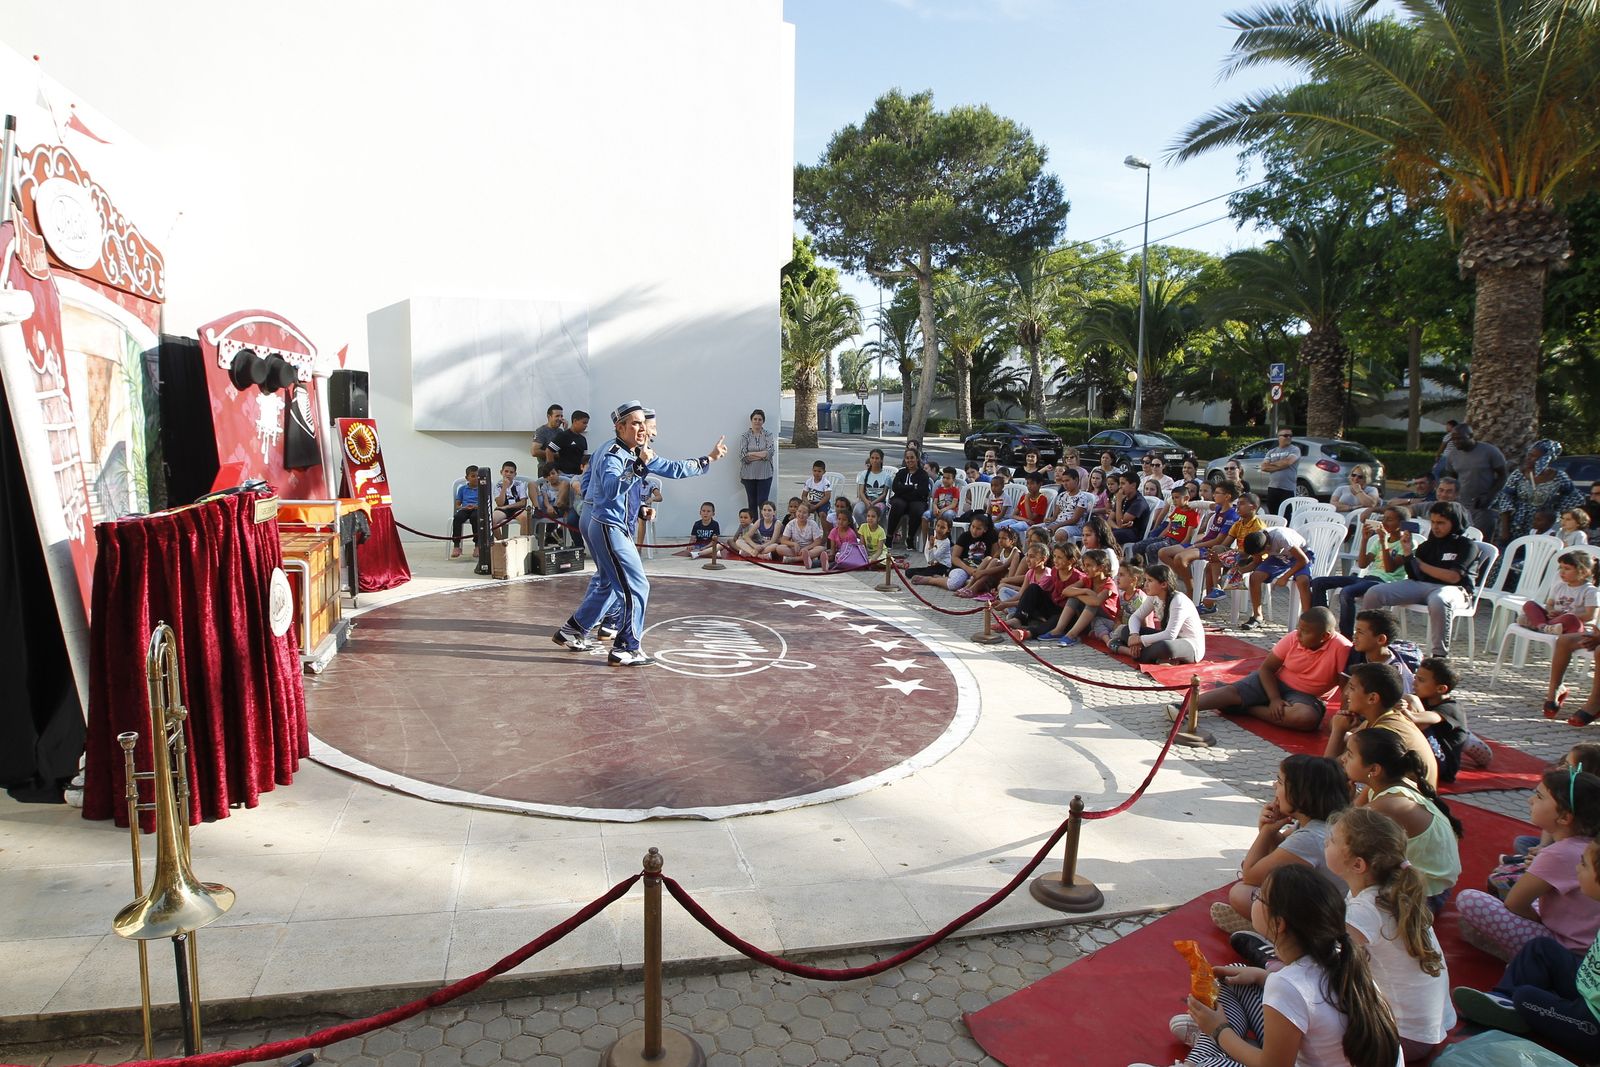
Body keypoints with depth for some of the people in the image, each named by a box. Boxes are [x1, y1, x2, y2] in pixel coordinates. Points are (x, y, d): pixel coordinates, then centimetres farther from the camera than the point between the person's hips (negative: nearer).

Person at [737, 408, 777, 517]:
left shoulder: (768, 435, 3)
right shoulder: (744, 436, 2)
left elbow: (770, 452, -10)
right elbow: (743, 455, -9)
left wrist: (751, 454, -13)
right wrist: (762, 455, -12)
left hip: (764, 474, -1)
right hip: (749, 474, 1)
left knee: (763, 503, -4)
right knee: (752, 503, 8)